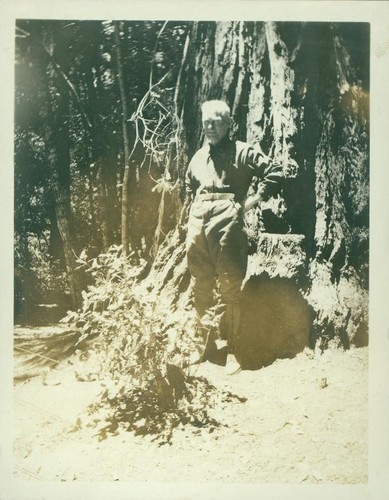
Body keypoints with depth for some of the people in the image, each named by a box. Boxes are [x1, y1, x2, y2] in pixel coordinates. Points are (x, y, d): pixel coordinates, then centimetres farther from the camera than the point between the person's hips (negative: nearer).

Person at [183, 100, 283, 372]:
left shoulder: (242, 151, 5)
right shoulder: (198, 157, 22)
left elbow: (275, 171, -1)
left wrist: (254, 199, -5)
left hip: (227, 219, -5)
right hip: (198, 220, 6)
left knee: (231, 286, -6)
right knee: (201, 287, 8)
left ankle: (233, 349, 5)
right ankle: (206, 343, 22)